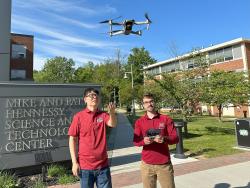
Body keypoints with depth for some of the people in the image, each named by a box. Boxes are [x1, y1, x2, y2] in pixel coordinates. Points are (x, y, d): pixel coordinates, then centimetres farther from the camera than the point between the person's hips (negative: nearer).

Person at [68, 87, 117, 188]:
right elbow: (72, 140, -5)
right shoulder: (78, 116, -7)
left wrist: (112, 113, -41)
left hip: (103, 165, 2)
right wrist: (74, 162, -7)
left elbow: (112, 124, -20)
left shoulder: (103, 115, -1)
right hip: (85, 166, -1)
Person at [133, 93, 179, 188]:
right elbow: (135, 141, -1)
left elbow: (175, 138, -3)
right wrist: (143, 141, -23)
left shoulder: (166, 119, 0)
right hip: (147, 164, 1)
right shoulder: (139, 122, 3)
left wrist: (164, 139, -23)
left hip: (164, 163, 0)